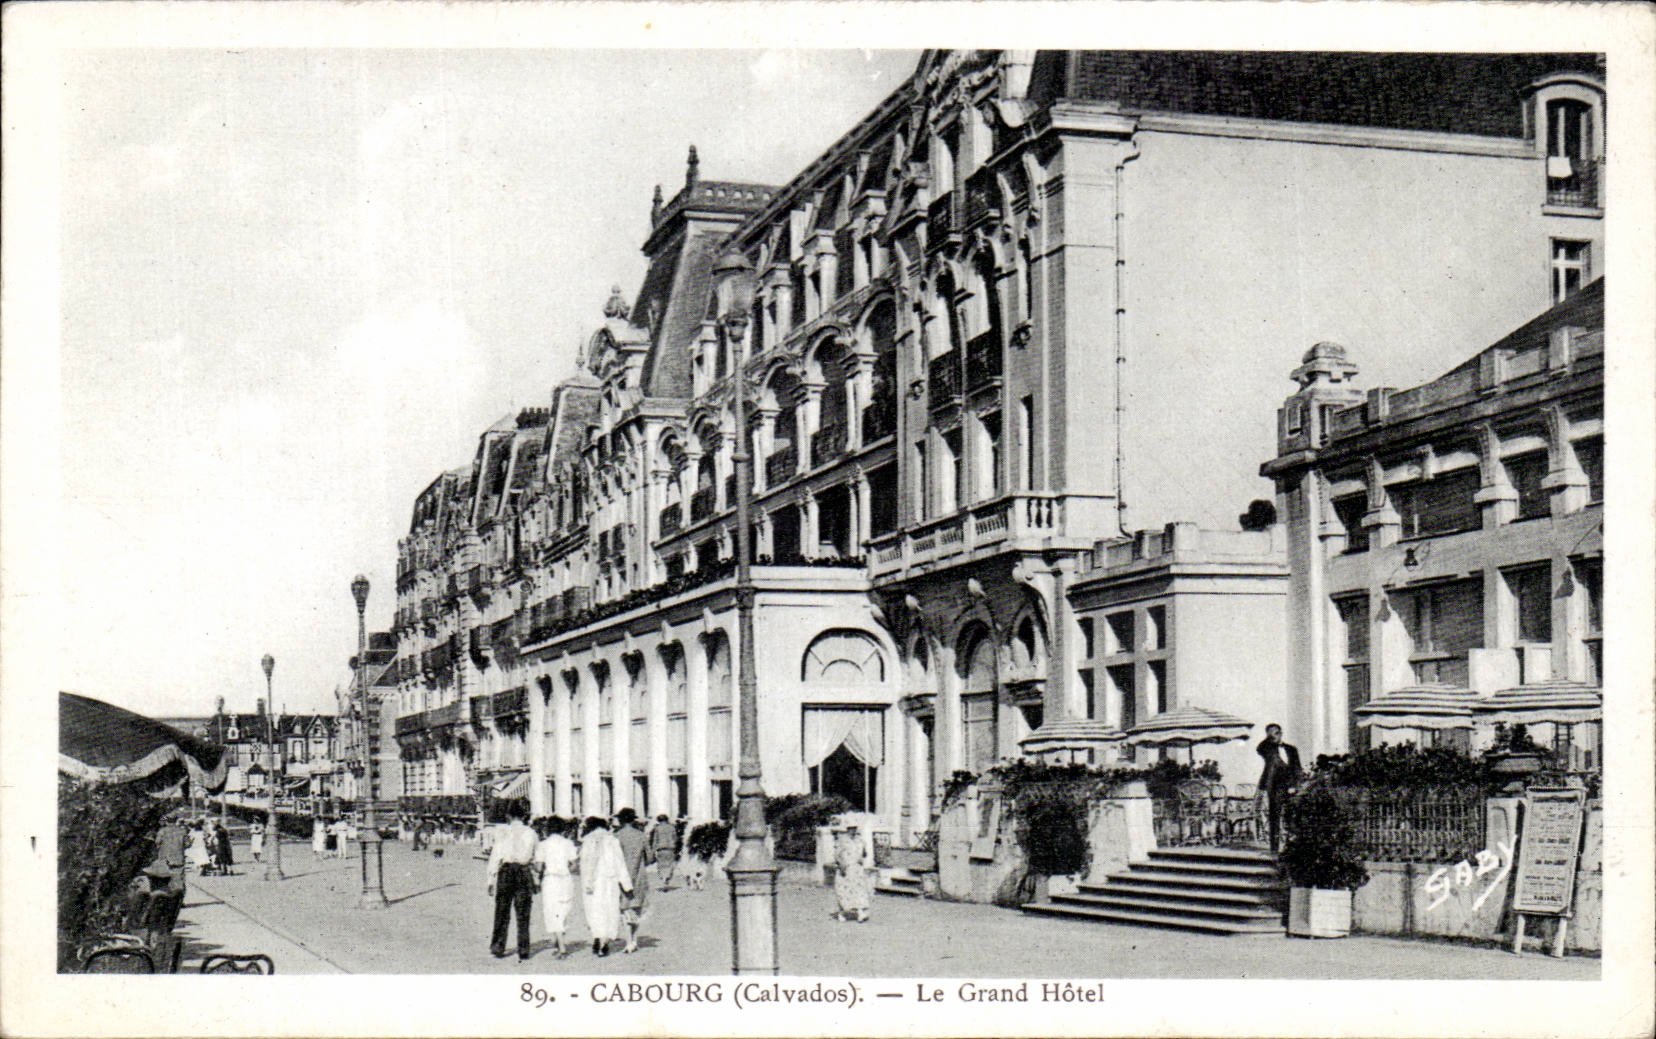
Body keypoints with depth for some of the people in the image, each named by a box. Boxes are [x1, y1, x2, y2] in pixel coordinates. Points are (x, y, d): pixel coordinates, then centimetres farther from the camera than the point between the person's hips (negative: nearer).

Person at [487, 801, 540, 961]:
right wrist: (536, 882, 13)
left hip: (505, 871, -1)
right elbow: (537, 859, 5)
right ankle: (523, 950, 5)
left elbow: (495, 856, 0)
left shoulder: (503, 832, 1)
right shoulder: (531, 833, 4)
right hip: (524, 872, 1)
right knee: (523, 914, 6)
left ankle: (498, 947, 6)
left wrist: (491, 879, 3)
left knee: (502, 912, 8)